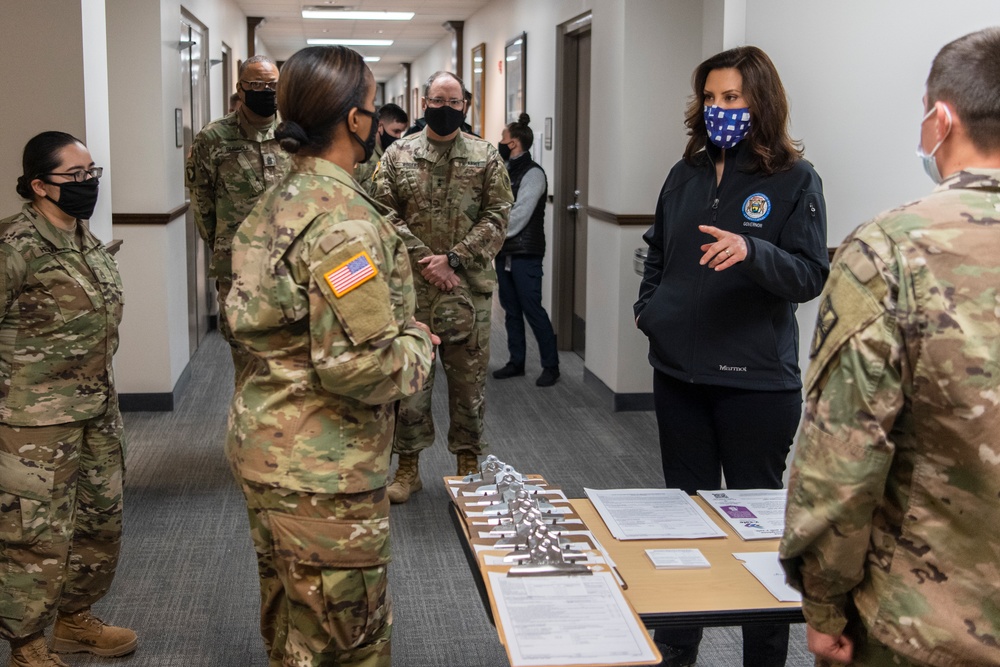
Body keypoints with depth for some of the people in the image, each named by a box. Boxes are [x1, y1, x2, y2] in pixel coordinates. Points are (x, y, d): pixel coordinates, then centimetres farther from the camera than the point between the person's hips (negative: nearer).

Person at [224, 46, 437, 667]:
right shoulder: (345, 221, -23)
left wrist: (397, 330, 13)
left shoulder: (279, 199, 8)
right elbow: (359, 366, -28)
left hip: (261, 441, 10)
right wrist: (418, 344, -8)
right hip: (323, 471, -10)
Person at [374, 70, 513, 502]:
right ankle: (408, 466, 19)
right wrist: (423, 260, -12)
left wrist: (453, 259, -11)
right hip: (411, 288, 0)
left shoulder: (486, 157, 5)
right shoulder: (398, 154, 5)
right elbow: (385, 213, -1)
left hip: (468, 289, 0)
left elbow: (497, 218, -1)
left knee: (469, 378, 8)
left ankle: (469, 463, 23)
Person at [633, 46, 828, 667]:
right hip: (679, 370, 5)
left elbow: (810, 275, -14)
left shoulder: (795, 179, -6)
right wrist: (648, 308, 8)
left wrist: (751, 252, -30)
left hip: (756, 381, -5)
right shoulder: (686, 174, 9)